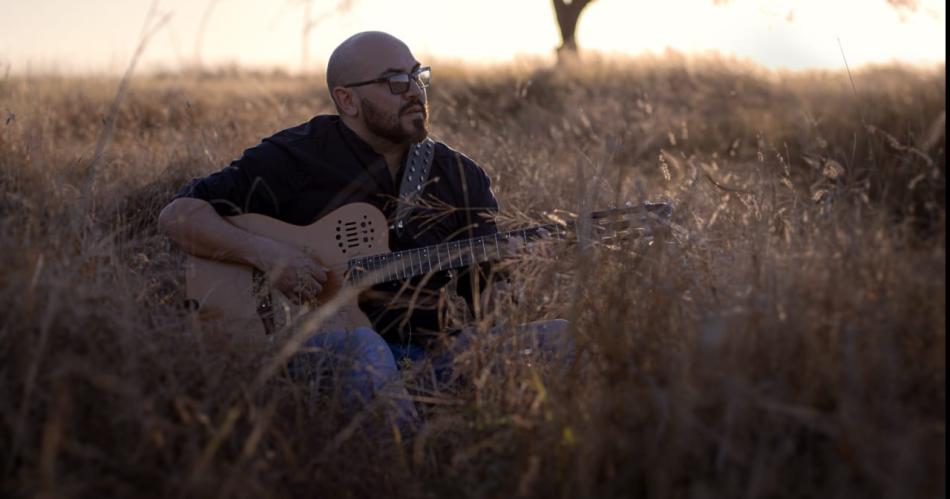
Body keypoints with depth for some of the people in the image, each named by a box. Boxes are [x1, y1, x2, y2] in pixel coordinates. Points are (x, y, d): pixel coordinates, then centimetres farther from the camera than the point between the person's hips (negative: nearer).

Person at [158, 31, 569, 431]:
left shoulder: (459, 175, 14)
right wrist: (264, 252, -16)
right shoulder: (296, 158, 2)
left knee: (559, 337, -17)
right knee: (363, 346, -40)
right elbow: (178, 216, -1)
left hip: (431, 351, 5)